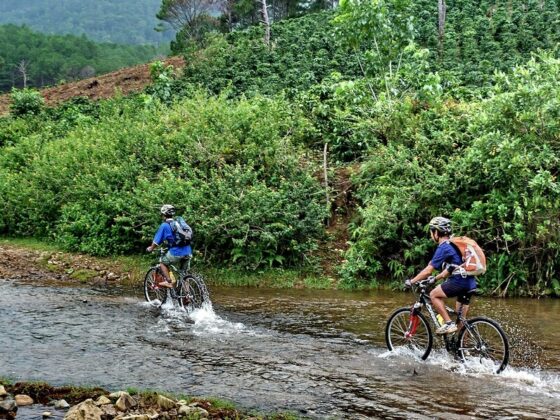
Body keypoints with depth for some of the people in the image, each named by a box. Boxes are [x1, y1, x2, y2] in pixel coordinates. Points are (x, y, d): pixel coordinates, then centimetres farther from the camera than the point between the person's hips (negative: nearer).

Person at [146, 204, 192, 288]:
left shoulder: (164, 225, 1)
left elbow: (157, 241, 5)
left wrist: (151, 248, 23)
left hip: (176, 253, -5)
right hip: (188, 252, 5)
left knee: (163, 263, 18)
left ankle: (169, 282, 8)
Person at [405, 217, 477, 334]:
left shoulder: (443, 248, -9)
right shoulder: (452, 244, 19)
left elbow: (428, 271, -9)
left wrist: (411, 281, 0)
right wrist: (435, 278, 33)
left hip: (459, 281, -9)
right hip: (470, 282, 9)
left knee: (434, 295, 2)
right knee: (460, 318, 15)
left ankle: (449, 324, -3)